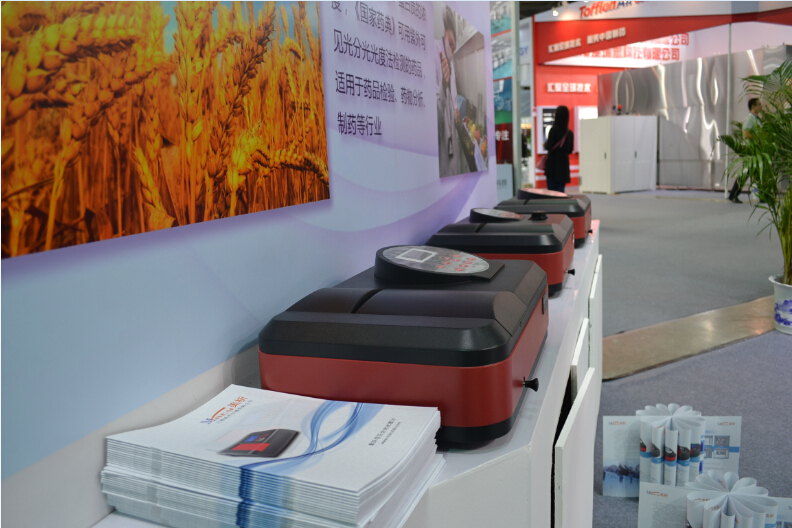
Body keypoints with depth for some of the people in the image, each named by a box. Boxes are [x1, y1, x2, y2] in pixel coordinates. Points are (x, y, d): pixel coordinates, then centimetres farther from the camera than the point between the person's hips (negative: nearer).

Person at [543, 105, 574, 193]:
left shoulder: (554, 130, -10)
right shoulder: (570, 133, 5)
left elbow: (548, 147, -13)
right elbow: (570, 150, 11)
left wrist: (545, 143, 7)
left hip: (552, 164, -4)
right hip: (564, 164, 5)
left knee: (551, 190, -1)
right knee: (561, 191, 7)